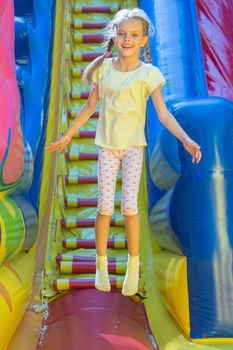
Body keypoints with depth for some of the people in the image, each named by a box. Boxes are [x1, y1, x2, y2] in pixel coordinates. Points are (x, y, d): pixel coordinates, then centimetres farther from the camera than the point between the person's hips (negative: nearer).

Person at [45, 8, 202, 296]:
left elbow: (163, 114, -10)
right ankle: (101, 266, 19)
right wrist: (67, 136, 15)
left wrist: (186, 139, -24)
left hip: (133, 145, -2)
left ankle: (133, 267, 13)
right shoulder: (103, 67, 4)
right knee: (105, 207, 0)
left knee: (129, 206, -8)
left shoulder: (149, 73, -4)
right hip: (107, 146, 2)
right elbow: (90, 106, 11)